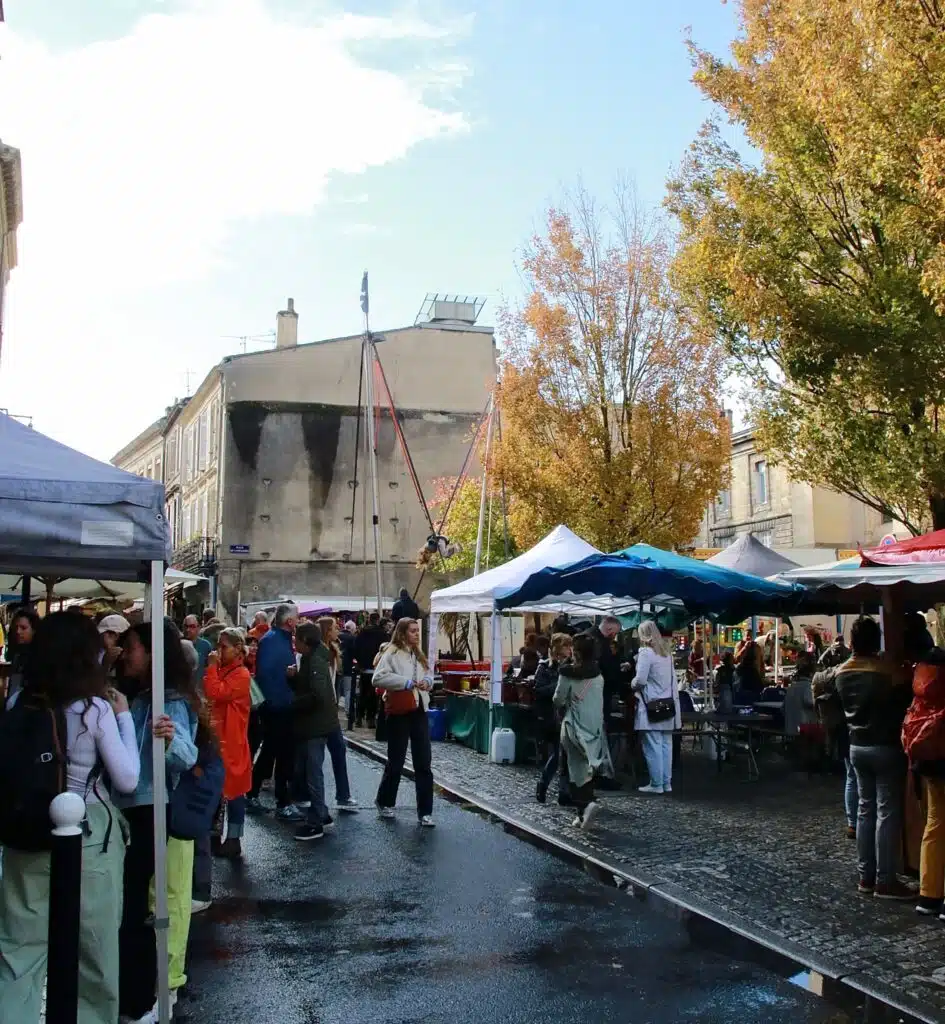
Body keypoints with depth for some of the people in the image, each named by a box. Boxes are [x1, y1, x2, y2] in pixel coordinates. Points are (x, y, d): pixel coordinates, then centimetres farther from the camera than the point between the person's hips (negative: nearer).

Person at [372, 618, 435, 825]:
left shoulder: (419, 654, 13)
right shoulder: (391, 653, -9)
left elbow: (429, 674, 25)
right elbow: (378, 678, -21)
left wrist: (428, 681, 2)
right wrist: (406, 682, -22)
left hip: (419, 710, 6)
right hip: (399, 711, -6)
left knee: (424, 763, 2)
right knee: (396, 761, 6)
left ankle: (425, 811, 7)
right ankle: (384, 802, 28)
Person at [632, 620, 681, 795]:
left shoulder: (646, 652, -12)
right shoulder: (666, 652, 13)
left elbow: (640, 679, -16)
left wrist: (633, 684, 2)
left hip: (651, 706, -8)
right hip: (667, 704, 8)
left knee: (653, 746, -3)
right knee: (665, 745, 10)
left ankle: (656, 784, 0)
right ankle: (666, 782, 14)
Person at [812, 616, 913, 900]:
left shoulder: (840, 672, 3)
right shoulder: (888, 670, -18)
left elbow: (817, 682, 21)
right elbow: (908, 696, -20)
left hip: (857, 747, 6)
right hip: (886, 747, -6)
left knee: (866, 808, 13)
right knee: (888, 812, -2)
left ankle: (866, 876, 16)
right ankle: (885, 881, -2)